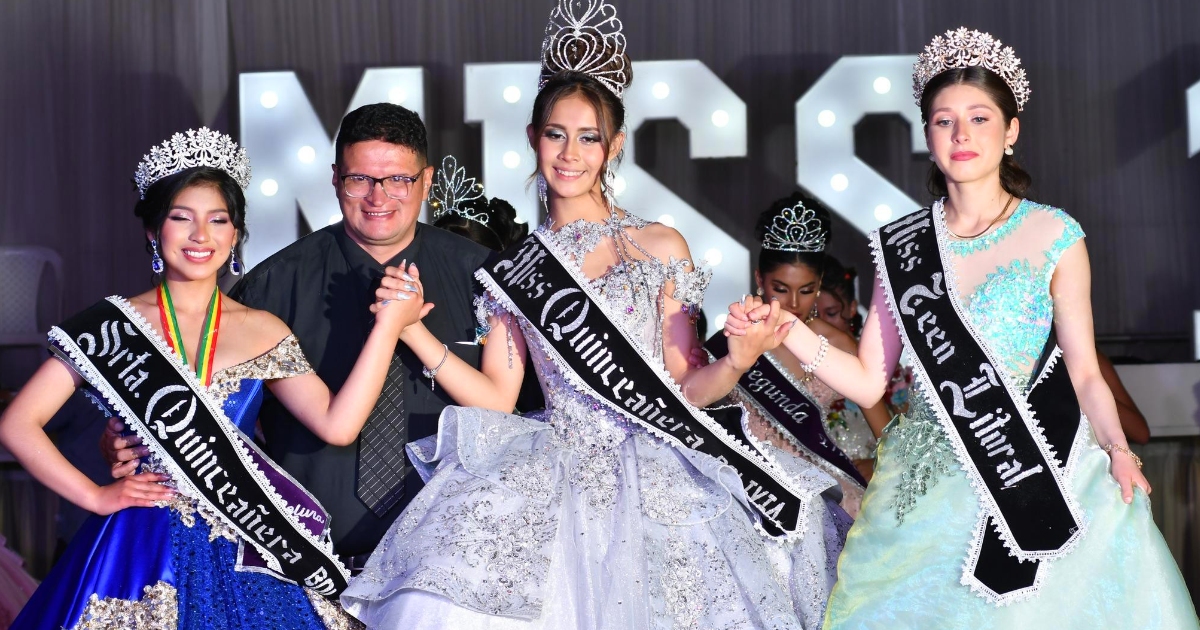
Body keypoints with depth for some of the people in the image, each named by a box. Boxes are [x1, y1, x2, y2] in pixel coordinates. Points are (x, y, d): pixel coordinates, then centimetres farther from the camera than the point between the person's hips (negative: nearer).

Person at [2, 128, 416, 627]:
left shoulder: (263, 332, 7)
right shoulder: (114, 325, 0)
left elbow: (337, 424, -5)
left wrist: (388, 323, -7)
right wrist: (96, 496, -6)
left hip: (244, 556, 2)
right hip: (143, 552, -2)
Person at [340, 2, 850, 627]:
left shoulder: (660, 247, 6)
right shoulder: (514, 267, 13)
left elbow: (681, 390, 6)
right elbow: (496, 397, 9)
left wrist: (734, 363, -14)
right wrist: (414, 331, 1)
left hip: (650, 469, -1)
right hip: (554, 468, 1)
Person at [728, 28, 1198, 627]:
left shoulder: (1053, 235, -1)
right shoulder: (901, 245, 6)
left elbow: (1084, 372, -1)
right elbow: (868, 380, 3)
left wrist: (1117, 449, -17)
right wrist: (785, 330, -9)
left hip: (1038, 476, -2)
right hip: (928, 484, 2)